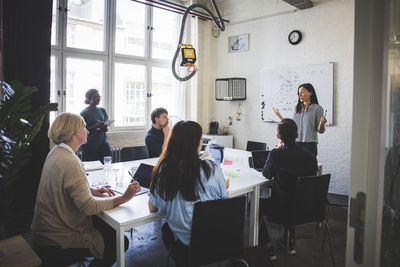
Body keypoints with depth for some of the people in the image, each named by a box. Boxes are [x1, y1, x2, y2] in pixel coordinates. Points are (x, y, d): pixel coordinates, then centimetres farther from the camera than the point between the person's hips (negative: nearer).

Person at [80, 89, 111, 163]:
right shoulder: (84, 113, -4)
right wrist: (95, 126, -20)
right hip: (90, 145, -4)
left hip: (104, 143, 4)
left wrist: (105, 128, -3)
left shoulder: (102, 110, 11)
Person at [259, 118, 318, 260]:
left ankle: (267, 245, 29)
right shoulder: (310, 156, -10)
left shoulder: (276, 154, -21)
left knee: (257, 203, 26)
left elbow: (266, 175, -3)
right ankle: (291, 241, 47)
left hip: (281, 209, -4)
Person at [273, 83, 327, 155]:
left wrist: (322, 123, -24)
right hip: (296, 144, 4)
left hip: (309, 144, -4)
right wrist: (280, 116, 12)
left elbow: (320, 130, -4)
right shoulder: (297, 108, 10)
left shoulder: (317, 108, -4)